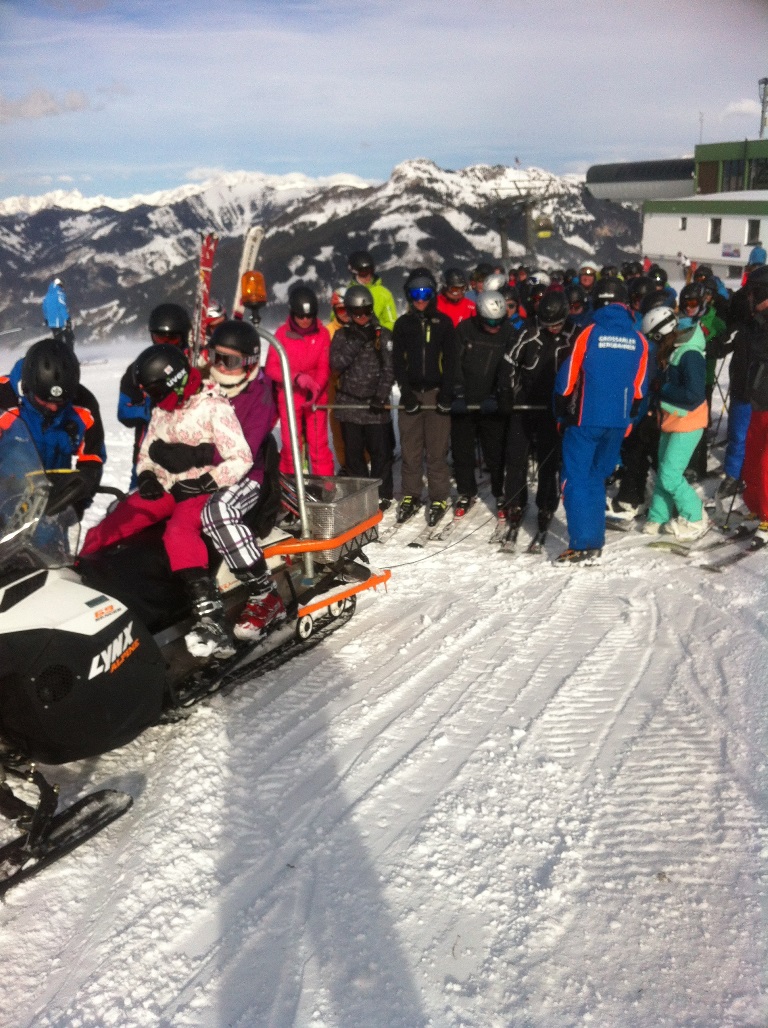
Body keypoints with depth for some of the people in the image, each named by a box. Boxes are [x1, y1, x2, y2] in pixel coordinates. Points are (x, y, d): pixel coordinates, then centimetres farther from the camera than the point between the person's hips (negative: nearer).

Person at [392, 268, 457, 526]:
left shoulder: (444, 322, 5)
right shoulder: (402, 324, 9)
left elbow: (450, 360, 1)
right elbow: (398, 361, 4)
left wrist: (447, 393, -9)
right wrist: (406, 392, -7)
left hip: (436, 393, -2)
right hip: (411, 393, 2)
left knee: (437, 449, -2)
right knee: (410, 449, 3)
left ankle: (439, 498, 7)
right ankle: (411, 496, 15)